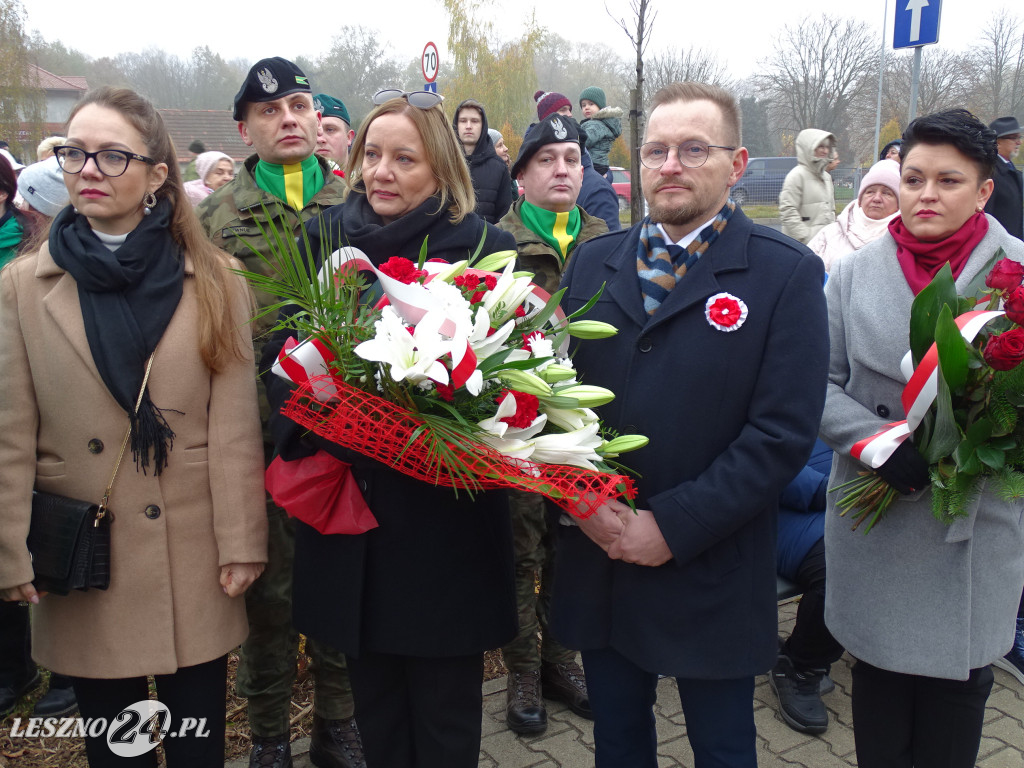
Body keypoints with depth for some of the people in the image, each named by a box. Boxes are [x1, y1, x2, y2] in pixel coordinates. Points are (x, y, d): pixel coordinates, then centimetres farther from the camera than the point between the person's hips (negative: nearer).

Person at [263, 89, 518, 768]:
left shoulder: (488, 249, -5)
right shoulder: (322, 241, 5)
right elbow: (282, 356, 10)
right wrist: (308, 424, -8)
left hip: (446, 514, -3)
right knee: (373, 700, 18)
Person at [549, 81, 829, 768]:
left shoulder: (788, 274, -7)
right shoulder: (593, 263, 6)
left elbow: (784, 429, -14)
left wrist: (672, 526, -17)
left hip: (712, 576, -3)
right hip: (596, 562, 4)